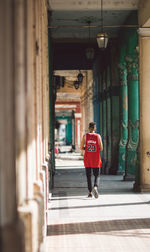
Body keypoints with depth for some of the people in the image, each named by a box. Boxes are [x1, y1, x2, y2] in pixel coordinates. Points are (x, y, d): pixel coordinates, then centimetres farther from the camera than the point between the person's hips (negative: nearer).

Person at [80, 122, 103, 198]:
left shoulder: (85, 136, -2)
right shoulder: (98, 136, -4)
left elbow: (81, 147, -1)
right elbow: (101, 149, -3)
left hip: (87, 159, 1)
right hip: (96, 159, -1)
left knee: (88, 176, 10)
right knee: (97, 175, 7)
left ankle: (90, 192, 8)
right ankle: (95, 187, -21)